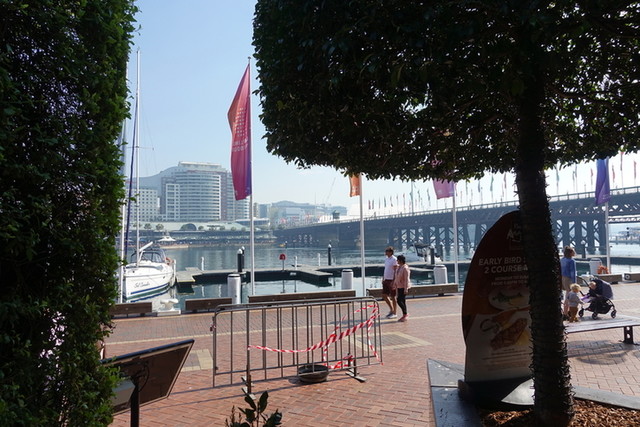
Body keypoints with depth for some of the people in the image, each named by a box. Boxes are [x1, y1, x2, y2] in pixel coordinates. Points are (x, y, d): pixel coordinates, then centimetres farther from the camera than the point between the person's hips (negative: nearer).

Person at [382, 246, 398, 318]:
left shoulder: (394, 259, -14)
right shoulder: (386, 259, 12)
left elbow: (395, 271, -17)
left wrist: (393, 281, -20)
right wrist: (383, 278, 15)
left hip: (391, 280, -8)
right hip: (386, 280, 8)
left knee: (393, 297, 1)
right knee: (384, 295, 10)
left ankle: (394, 313, 12)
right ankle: (391, 309, 26)